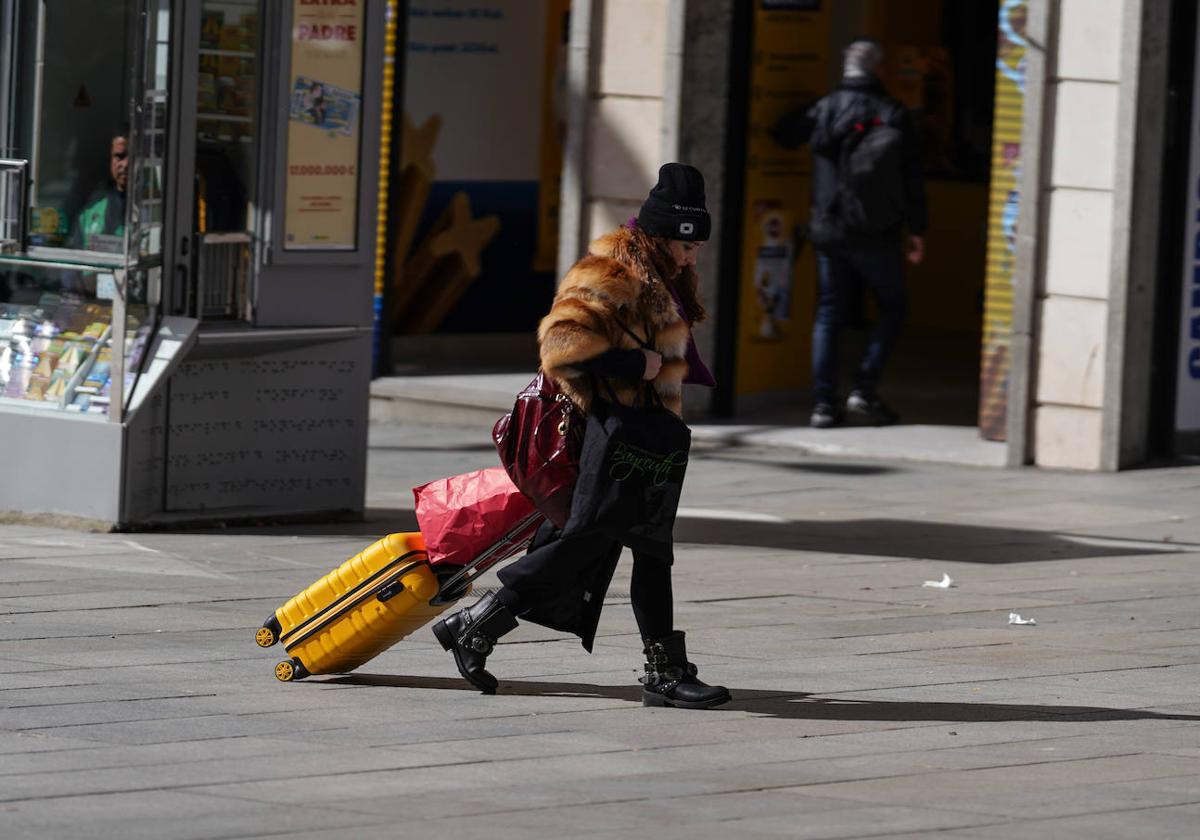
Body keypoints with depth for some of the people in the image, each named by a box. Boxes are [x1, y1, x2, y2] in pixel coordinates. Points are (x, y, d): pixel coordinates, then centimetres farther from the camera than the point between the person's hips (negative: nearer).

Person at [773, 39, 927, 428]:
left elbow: (783, 135, 15)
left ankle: (823, 403, 2)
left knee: (829, 313, 9)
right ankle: (864, 390, -1)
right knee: (891, 308, 12)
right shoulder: (894, 115, -5)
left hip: (829, 232, 2)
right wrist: (916, 231, 4)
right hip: (876, 235, -2)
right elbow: (912, 180, -4)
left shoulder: (823, 109, -1)